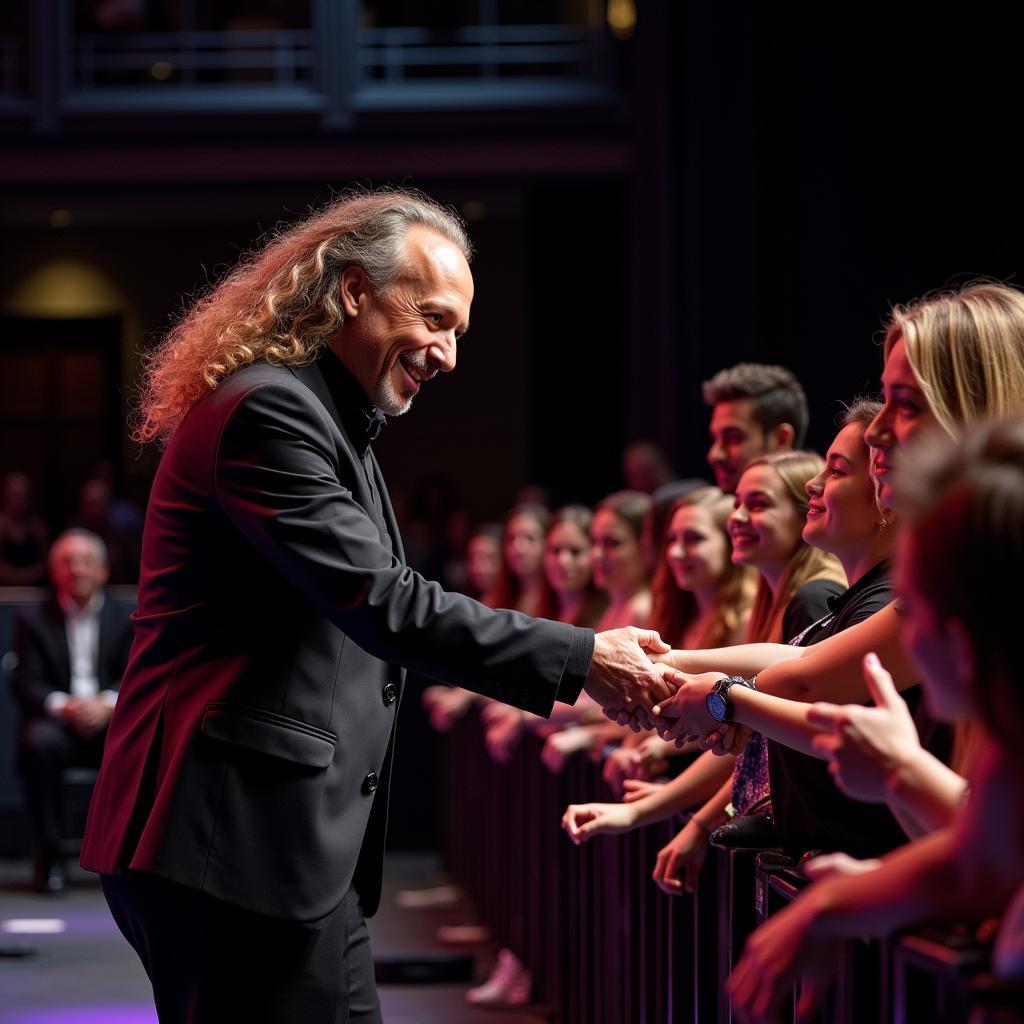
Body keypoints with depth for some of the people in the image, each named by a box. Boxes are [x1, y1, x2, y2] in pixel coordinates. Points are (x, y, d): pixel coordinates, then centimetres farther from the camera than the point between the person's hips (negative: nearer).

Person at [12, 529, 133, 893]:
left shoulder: (125, 619, 15)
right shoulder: (33, 620, 13)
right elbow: (27, 683, 2)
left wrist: (108, 703, -18)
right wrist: (61, 704, -19)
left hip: (109, 722, 1)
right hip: (58, 723, -1)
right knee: (39, 743, -36)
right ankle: (49, 859, -26)